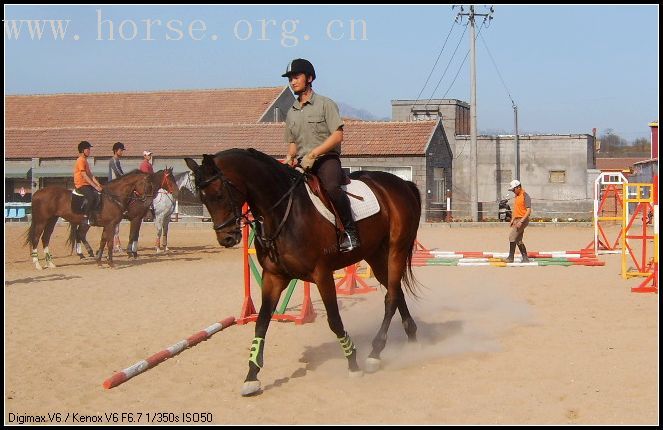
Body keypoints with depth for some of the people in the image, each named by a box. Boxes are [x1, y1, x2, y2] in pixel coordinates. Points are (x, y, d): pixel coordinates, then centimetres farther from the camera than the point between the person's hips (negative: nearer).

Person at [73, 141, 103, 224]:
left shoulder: (85, 160, 19)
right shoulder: (81, 160, -11)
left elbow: (90, 175, 15)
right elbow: (85, 176, -18)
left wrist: (98, 184, 2)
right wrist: (95, 186, -21)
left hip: (87, 184, 10)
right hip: (81, 185, -10)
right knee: (91, 197, -32)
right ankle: (88, 217, -25)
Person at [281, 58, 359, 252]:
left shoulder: (325, 104, 0)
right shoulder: (291, 113, 18)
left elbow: (337, 135, -9)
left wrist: (312, 154, -17)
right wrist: (290, 157, 2)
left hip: (326, 158, -6)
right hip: (302, 164, 6)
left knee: (331, 187, -34)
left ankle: (350, 230, -23)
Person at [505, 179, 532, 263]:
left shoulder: (525, 196, -13)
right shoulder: (517, 196, 16)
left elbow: (528, 211, -20)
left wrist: (521, 221, -25)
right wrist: (513, 219, 17)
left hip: (523, 220, -10)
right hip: (517, 220, 10)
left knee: (512, 236, -14)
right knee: (518, 240, 10)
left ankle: (511, 258, -11)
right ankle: (525, 258, 14)